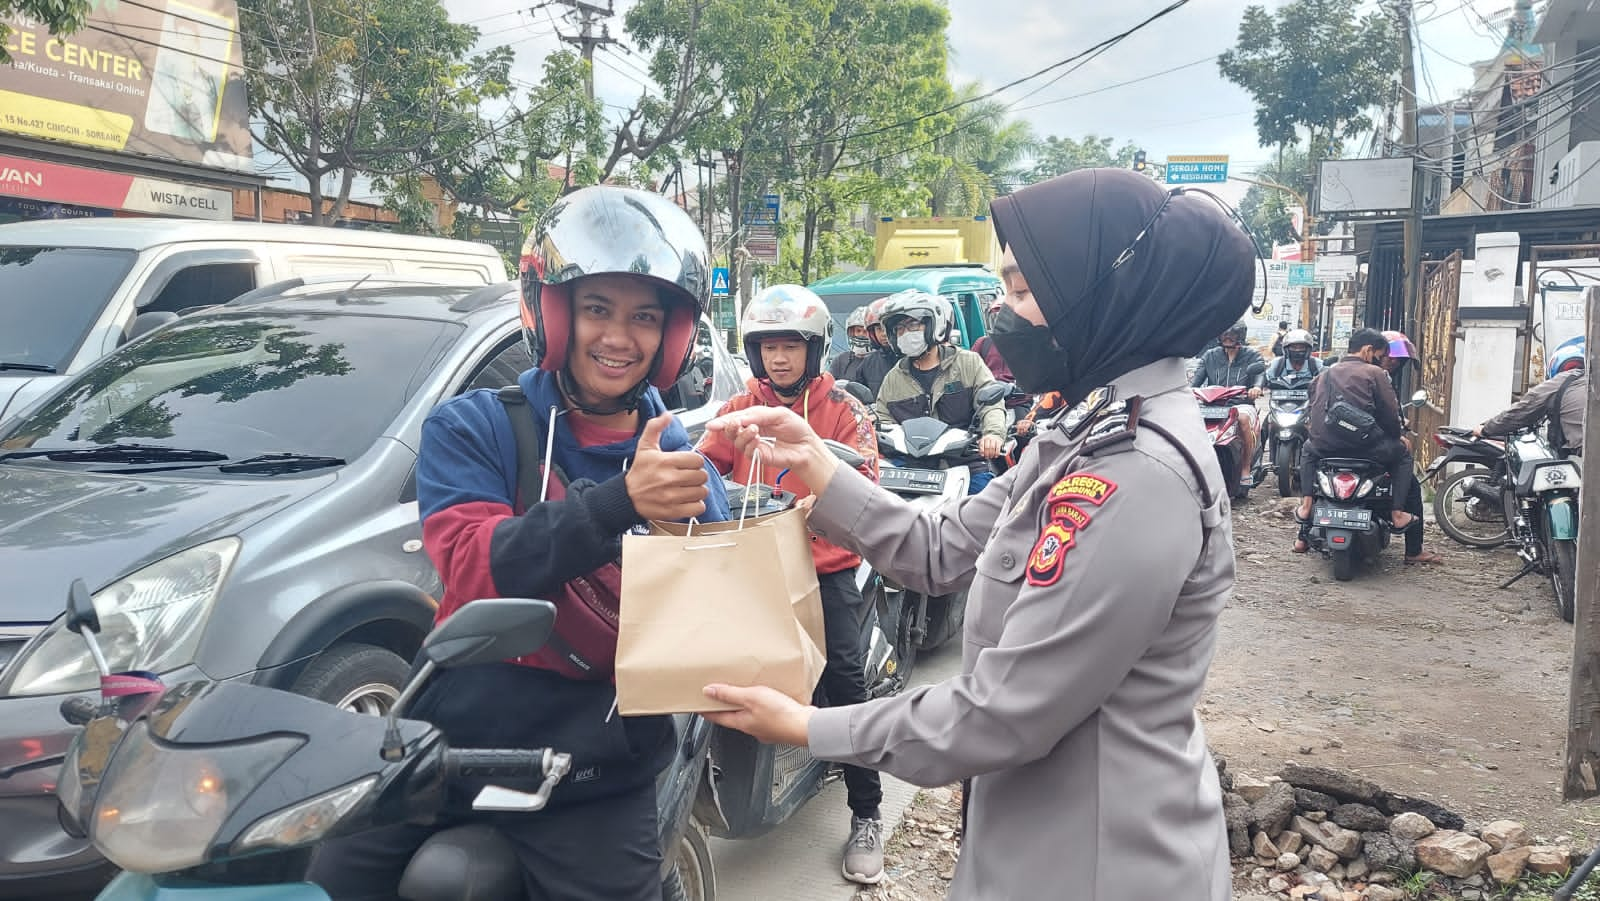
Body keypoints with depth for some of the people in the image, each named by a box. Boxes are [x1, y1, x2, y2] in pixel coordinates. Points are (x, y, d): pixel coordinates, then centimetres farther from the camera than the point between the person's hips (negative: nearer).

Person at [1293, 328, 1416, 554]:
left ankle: (1306, 504, 23)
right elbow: (1389, 413, 2)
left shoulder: (1325, 373, 20)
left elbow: (1310, 411, 22)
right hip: (1363, 446, -4)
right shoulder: (1375, 373, 4)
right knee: (1402, 453, 21)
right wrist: (1399, 435, 21)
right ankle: (1397, 513, 13)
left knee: (1308, 450, 39)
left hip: (1323, 445, 5)